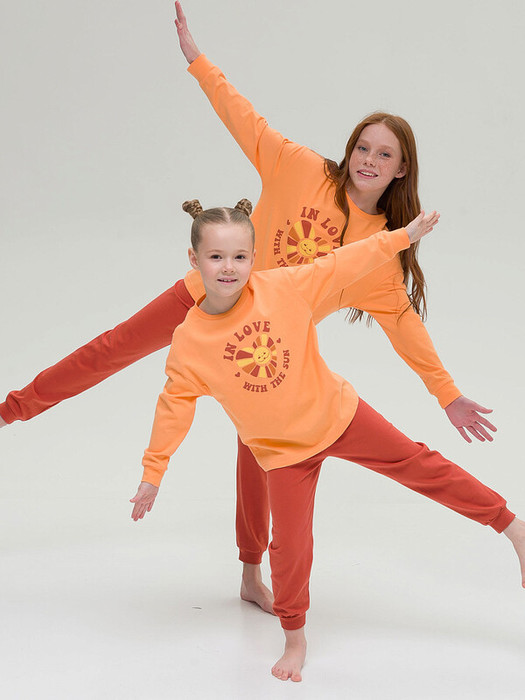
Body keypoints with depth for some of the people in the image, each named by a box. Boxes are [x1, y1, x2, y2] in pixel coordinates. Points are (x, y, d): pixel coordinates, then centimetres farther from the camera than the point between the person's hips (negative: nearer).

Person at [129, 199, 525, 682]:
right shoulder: (190, 341, -15)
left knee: (417, 463, 4)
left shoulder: (282, 287, -16)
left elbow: (343, 264, -9)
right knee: (290, 545, 1)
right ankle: (295, 638, 23)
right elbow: (175, 405, -8)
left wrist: (404, 235, -9)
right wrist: (153, 473, -6)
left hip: (336, 413, 0)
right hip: (283, 448, 0)